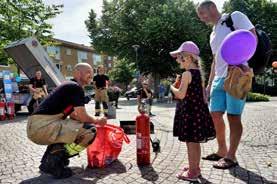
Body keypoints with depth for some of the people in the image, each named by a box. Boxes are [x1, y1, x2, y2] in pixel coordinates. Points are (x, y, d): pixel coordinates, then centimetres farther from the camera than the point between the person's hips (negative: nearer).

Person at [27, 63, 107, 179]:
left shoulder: (69, 87, 23)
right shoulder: (76, 87, -7)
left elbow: (73, 115, 26)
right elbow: (82, 116, -11)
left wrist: (94, 120, 19)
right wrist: (96, 120, 9)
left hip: (35, 128, 10)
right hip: (42, 125, -10)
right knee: (90, 131, -15)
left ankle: (48, 158, 17)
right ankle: (55, 160, -8)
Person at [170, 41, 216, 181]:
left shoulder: (186, 74, -15)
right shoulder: (198, 73, 12)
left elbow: (180, 94, -21)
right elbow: (202, 93, 15)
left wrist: (172, 87, -4)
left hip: (188, 111, -9)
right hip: (198, 110, 9)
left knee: (190, 142, 1)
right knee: (195, 142, 17)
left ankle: (192, 172, 12)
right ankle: (195, 168, 30)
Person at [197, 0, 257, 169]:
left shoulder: (235, 17, 4)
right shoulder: (213, 35, 24)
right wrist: (209, 85, 20)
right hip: (219, 79, 8)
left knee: (233, 116, -4)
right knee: (216, 114, 6)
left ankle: (231, 156, 6)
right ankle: (222, 151, 21)